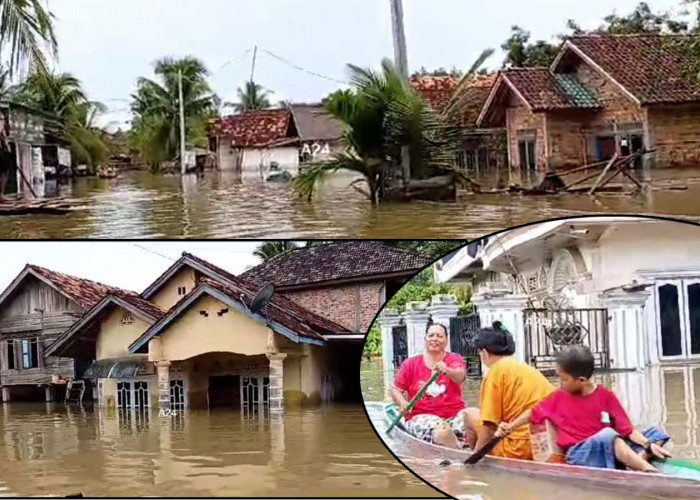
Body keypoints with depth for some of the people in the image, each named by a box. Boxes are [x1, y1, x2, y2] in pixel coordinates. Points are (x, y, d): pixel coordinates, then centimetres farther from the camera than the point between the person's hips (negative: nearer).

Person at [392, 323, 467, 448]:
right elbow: (395, 389, 12)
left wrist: (447, 371, -40)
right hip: (422, 417, -1)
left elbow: (460, 376, -15)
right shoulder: (410, 364, 11)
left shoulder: (455, 359, 8)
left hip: (455, 415, 1)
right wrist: (402, 403, -11)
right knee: (443, 432, -36)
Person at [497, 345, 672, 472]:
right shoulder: (558, 398, 8)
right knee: (607, 435, -35)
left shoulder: (606, 396, 2)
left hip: (611, 449, 3)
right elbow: (533, 413, 22)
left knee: (656, 434, -10)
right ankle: (649, 471, -46)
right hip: (579, 453, -3)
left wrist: (649, 445, -17)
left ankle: (635, 465, -40)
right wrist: (509, 427, 18)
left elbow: (628, 430, -3)